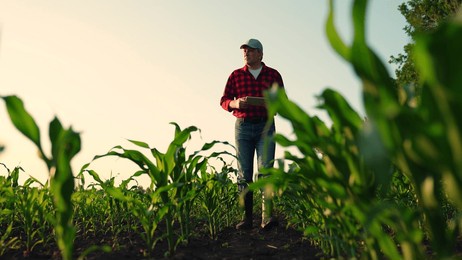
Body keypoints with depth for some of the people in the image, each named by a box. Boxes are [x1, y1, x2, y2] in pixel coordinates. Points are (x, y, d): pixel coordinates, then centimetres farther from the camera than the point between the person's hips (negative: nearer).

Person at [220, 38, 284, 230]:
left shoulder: (273, 75, 9)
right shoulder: (236, 75, 11)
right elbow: (224, 101, 9)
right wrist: (236, 103, -12)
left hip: (265, 126, -1)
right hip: (243, 126, 1)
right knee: (244, 174, -1)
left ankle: (267, 216, -15)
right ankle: (247, 218, 3)